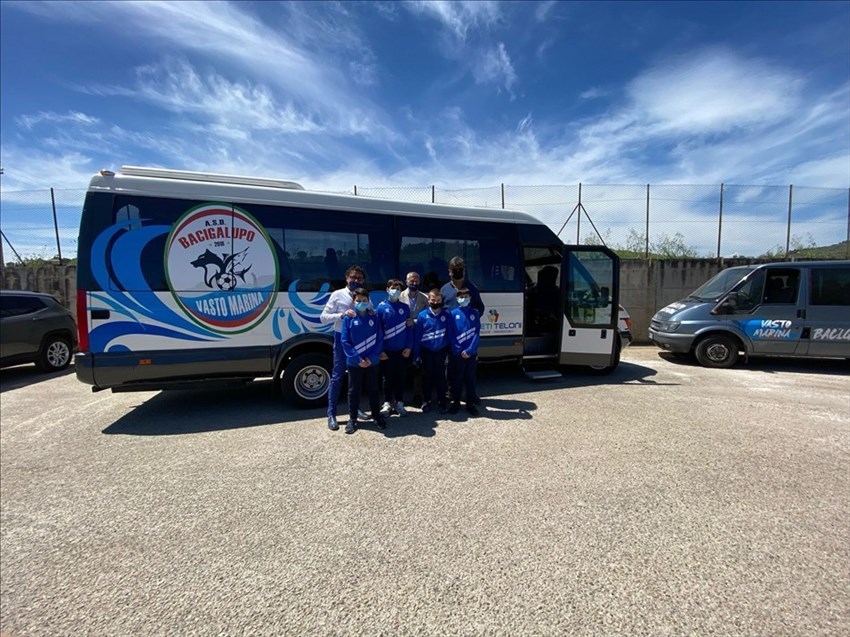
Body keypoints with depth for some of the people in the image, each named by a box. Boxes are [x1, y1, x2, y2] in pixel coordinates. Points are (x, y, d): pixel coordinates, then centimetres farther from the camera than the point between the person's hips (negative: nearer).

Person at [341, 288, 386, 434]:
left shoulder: (374, 318, 0)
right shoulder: (348, 318, -4)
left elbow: (379, 339, -1)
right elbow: (345, 341, -7)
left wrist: (371, 358, -11)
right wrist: (358, 359, -13)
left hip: (372, 362, 1)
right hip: (354, 362, -1)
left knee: (373, 389, 14)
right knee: (353, 391, 10)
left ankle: (376, 415, 29)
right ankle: (352, 418, 23)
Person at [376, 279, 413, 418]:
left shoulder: (405, 307, 3)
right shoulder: (381, 307, -4)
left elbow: (409, 328, 4)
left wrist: (409, 347, -3)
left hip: (402, 350, 2)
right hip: (387, 350, -2)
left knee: (400, 377, 10)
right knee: (387, 378, 8)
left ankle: (399, 403, 22)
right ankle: (387, 403, 21)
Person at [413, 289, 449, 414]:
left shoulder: (446, 315, -1)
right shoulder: (422, 315, -5)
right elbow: (417, 336, -4)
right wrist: (416, 354, -5)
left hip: (441, 351, 1)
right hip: (426, 351, 0)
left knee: (440, 377, 7)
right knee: (427, 377, 10)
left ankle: (442, 402, 20)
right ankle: (426, 401, 25)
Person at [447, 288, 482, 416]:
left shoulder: (475, 313, 4)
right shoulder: (453, 313, 0)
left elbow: (477, 333, -2)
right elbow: (450, 334, -4)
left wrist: (469, 350, -12)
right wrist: (459, 351, -11)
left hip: (471, 353, 1)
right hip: (456, 354, -1)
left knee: (470, 379, 9)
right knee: (456, 379, 7)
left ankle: (470, 403, 20)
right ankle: (456, 402, 21)